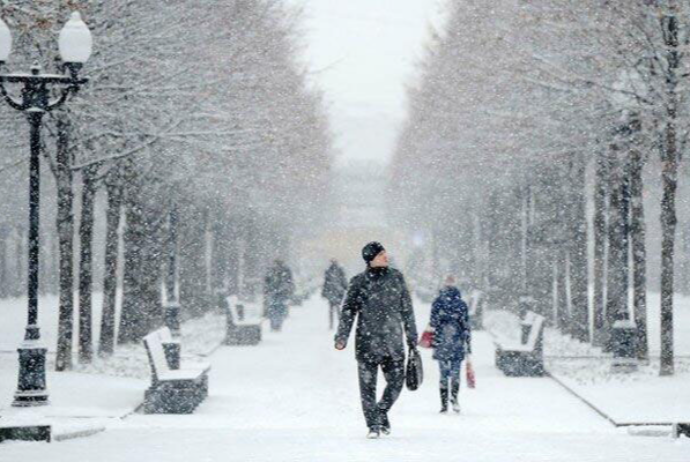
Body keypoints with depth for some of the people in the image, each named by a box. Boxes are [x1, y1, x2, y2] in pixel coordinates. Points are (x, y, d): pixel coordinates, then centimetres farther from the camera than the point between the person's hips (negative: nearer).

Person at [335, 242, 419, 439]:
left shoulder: (396, 277, 7)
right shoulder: (359, 282, -1)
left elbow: (406, 309, 14)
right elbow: (348, 310, -1)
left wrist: (412, 336, 15)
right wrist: (342, 337, -9)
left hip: (394, 342, 3)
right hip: (367, 341, -3)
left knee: (396, 381, 1)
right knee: (368, 384, -1)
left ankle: (381, 412, 24)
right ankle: (373, 424, 9)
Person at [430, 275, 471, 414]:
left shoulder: (437, 303, 1)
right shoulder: (461, 305, 0)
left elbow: (433, 324, -3)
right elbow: (466, 326, 2)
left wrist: (433, 341, 2)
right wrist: (469, 345, 7)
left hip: (441, 343, 1)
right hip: (457, 343, -1)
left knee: (444, 373, 7)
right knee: (455, 372, 4)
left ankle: (444, 403, 5)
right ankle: (454, 397, -15)